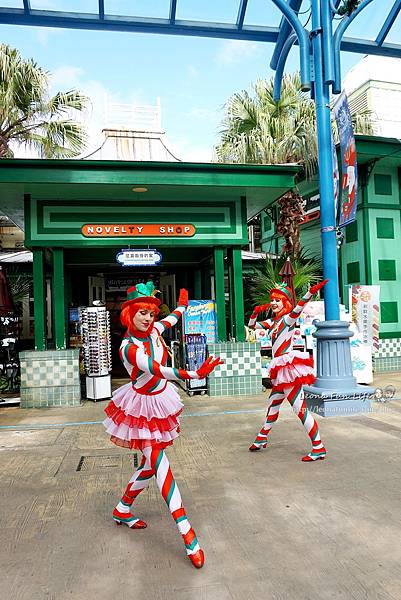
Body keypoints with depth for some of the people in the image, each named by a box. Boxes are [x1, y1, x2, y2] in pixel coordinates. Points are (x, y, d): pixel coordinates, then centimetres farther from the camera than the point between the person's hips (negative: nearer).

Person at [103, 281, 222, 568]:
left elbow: (170, 320, 21)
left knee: (152, 461, 12)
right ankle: (188, 535, -9)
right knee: (158, 461, -10)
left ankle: (123, 510, 35)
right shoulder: (129, 348, -26)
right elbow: (161, 371, -39)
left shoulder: (153, 330, -4)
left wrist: (182, 307, 38)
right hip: (143, 406, -8)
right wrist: (195, 374, -52)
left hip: (161, 401, 8)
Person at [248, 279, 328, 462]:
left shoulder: (288, 319, -10)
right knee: (272, 406, 22)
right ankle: (261, 439, 39)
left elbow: (298, 309, -31)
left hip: (290, 369, -9)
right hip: (282, 371, 9)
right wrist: (256, 312, 4)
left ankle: (319, 448, -2)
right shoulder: (273, 322, 15)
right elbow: (251, 325, 23)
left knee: (300, 408, -9)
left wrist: (311, 292, -47)